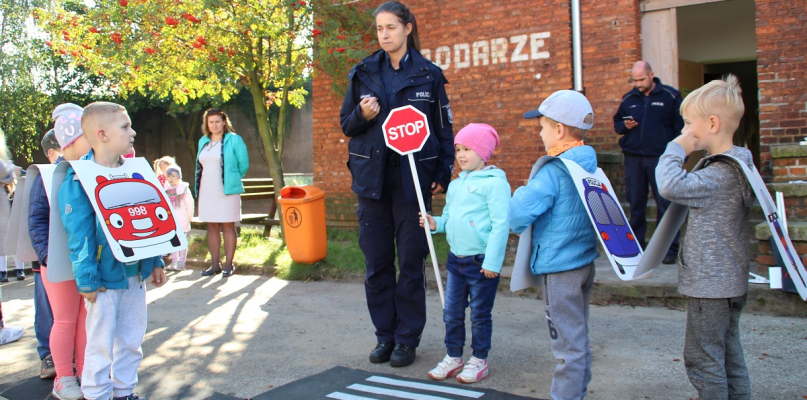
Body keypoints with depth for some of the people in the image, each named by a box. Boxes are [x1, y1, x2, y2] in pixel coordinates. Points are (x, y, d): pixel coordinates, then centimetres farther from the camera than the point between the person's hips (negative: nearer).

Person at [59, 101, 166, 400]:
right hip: (104, 279, -6)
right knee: (101, 344, 4)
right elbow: (79, 236, -15)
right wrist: (87, 281, -16)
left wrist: (156, 261, 11)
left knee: (131, 338, 16)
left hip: (135, 273, 6)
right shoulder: (78, 180, -14)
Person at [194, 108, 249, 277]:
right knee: (212, 227, 7)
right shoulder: (203, 142, 14)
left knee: (228, 226, -1)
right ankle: (215, 264, 14)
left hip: (227, 191, -5)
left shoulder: (234, 140, -2)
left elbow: (244, 165, -1)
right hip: (207, 192, 5)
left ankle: (229, 265, 5)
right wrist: (198, 189, 17)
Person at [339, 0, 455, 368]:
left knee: (411, 262, 2)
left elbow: (444, 128, 5)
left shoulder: (429, 75, 3)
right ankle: (384, 336, 20)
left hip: (413, 179, -2)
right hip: (372, 177, 2)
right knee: (376, 262, 6)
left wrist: (443, 174, -3)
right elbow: (346, 126, 11)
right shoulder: (362, 73, 8)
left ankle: (407, 339, 15)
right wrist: (362, 115, -10)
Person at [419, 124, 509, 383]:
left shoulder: (495, 182, -12)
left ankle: (479, 360, 21)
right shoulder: (455, 185, 12)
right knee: (452, 313, 12)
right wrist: (436, 223, -1)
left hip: (482, 261, -7)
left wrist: (492, 261, -19)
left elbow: (501, 224, -16)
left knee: (480, 314, 7)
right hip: (456, 258, 7)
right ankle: (453, 357, 27)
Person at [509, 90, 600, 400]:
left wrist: (521, 193, -6)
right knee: (579, 338, 20)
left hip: (560, 268, -9)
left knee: (567, 344, 0)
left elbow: (519, 214, -27)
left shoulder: (553, 172, -20)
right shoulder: (591, 167, 6)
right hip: (585, 262, 9)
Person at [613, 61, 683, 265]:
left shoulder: (670, 96, 1)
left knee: (665, 204, -2)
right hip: (633, 158, 3)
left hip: (660, 158, -3)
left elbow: (681, 128, 0)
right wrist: (624, 125, -2)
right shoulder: (628, 99, 11)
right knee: (635, 204, 7)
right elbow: (616, 123, 21)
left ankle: (669, 249, 4)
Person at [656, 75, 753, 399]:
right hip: (732, 282, 10)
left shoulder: (718, 175, -22)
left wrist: (676, 150, -18)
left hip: (710, 286, -10)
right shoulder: (736, 165, 9)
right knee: (729, 357, 17)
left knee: (702, 360, 0)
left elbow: (672, 186, -29)